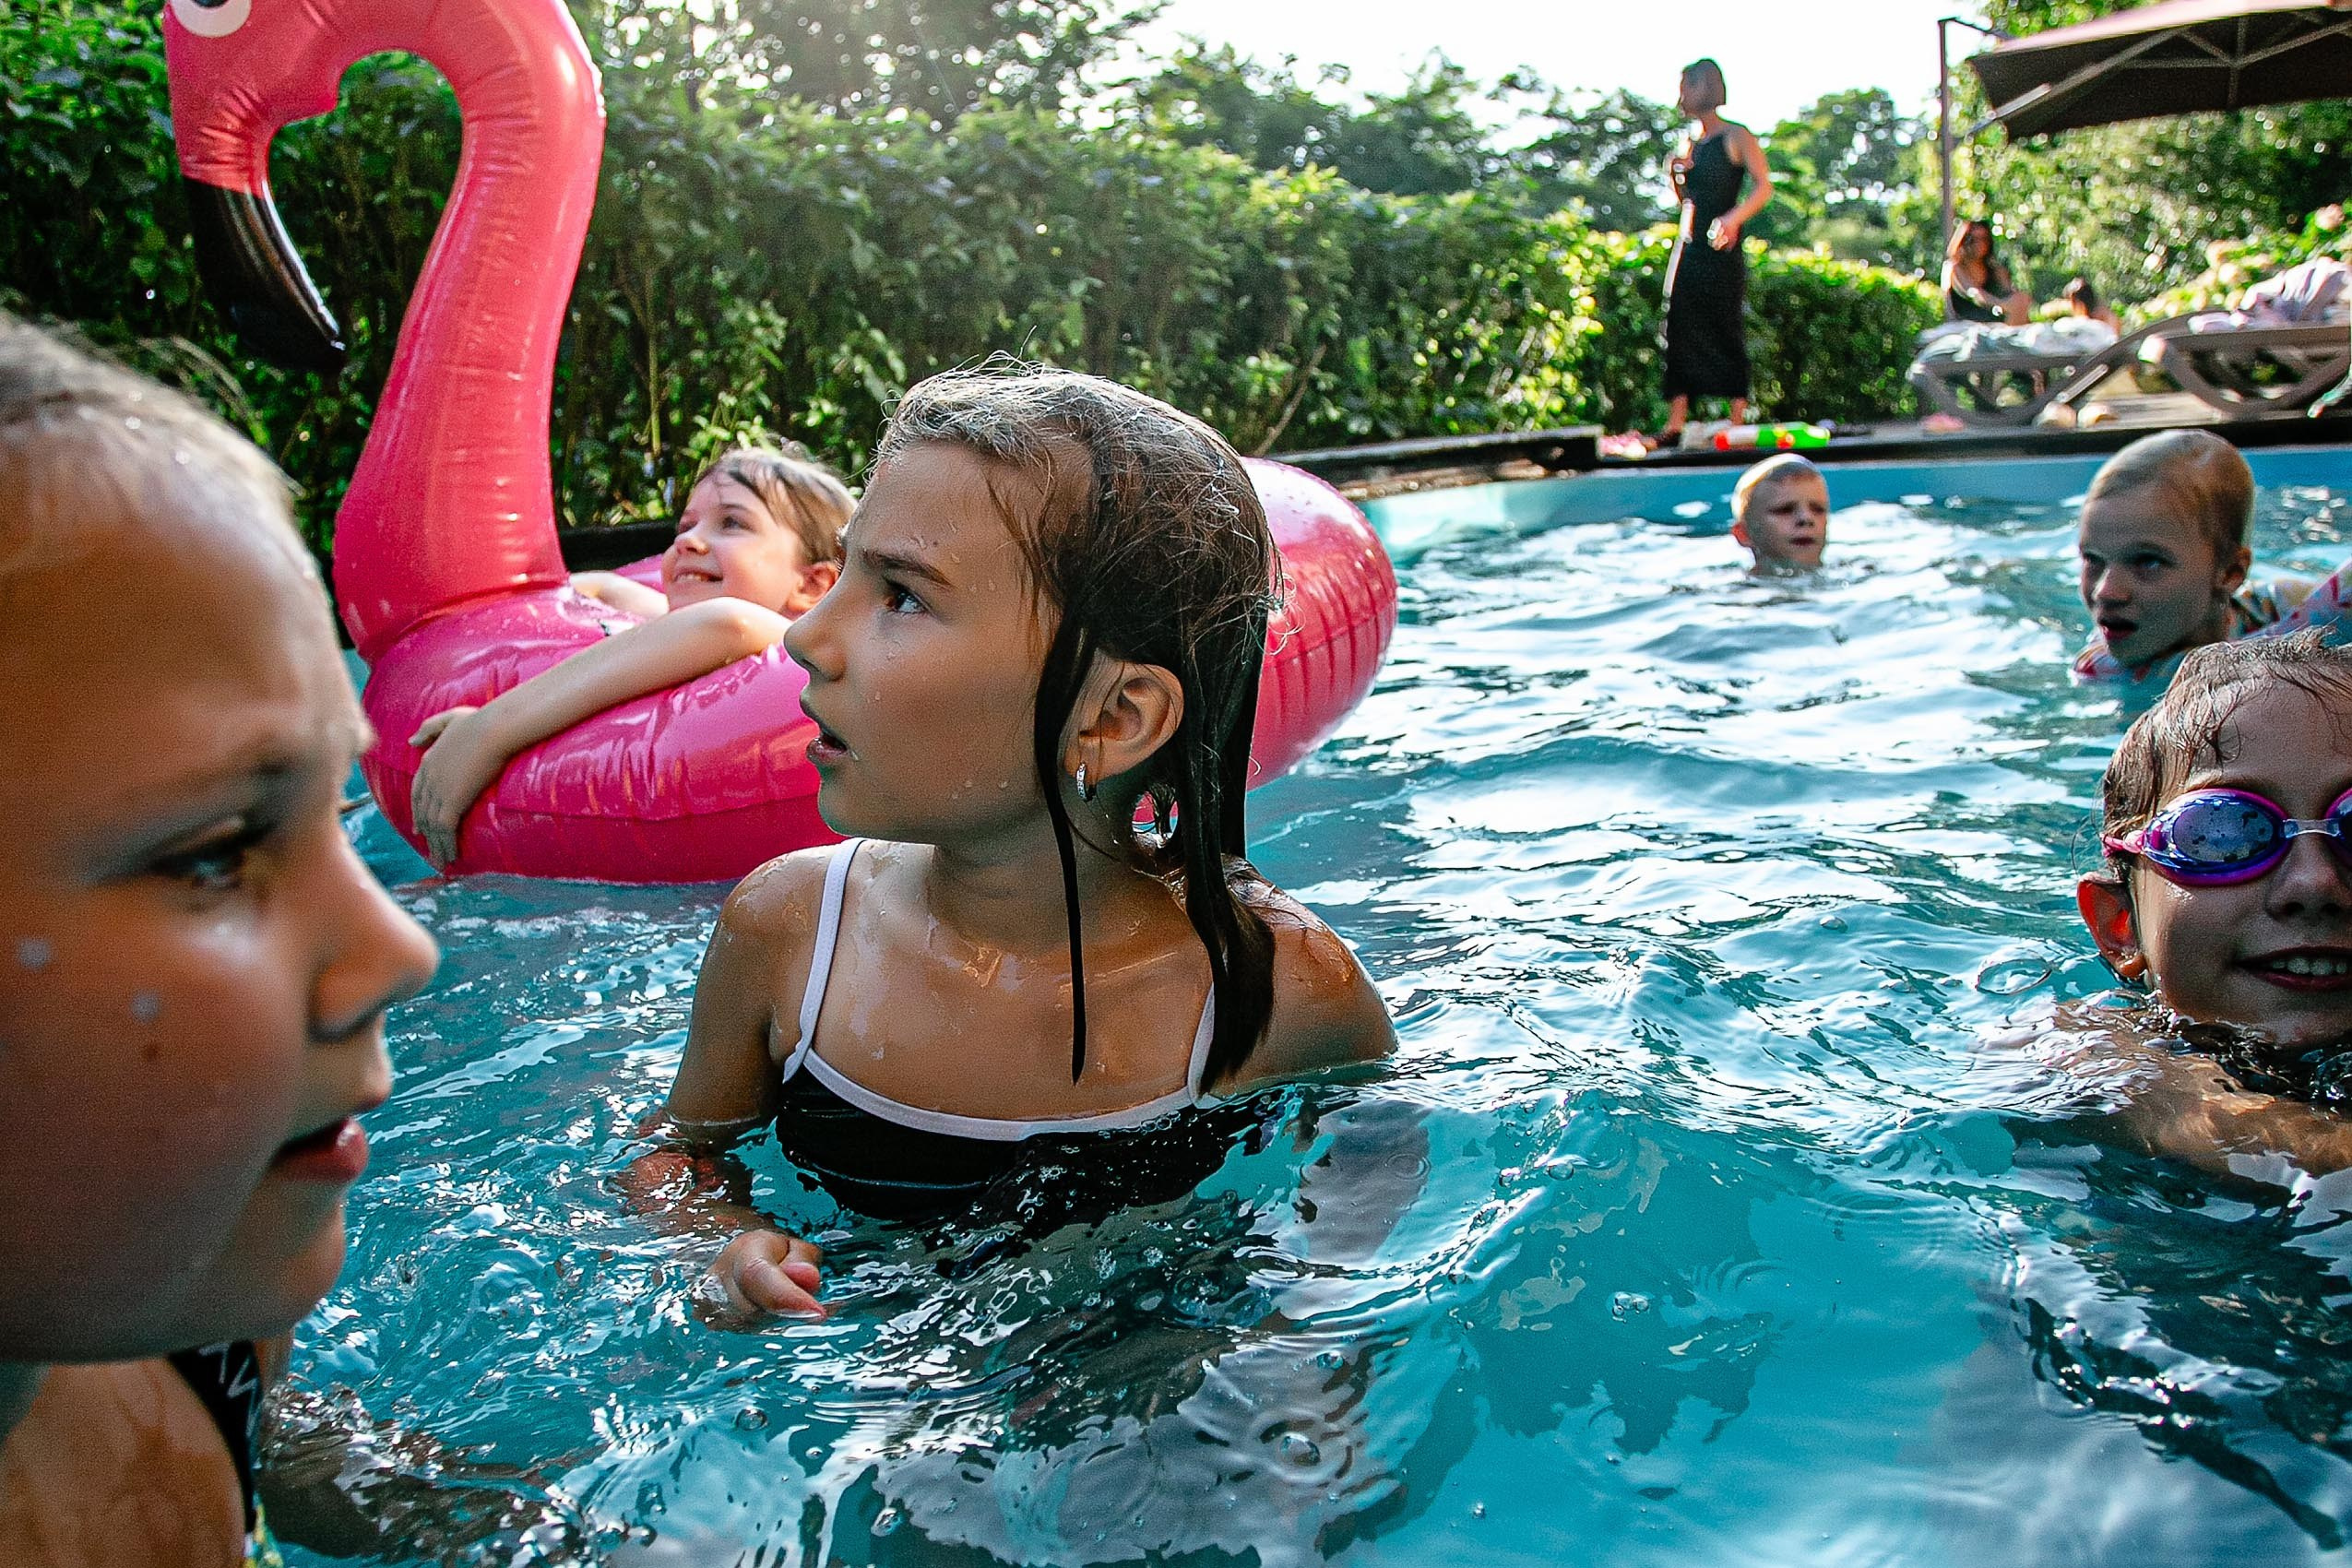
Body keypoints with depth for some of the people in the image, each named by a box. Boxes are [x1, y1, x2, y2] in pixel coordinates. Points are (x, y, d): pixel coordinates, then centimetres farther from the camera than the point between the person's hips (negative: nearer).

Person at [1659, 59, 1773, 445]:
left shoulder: (1736, 137, -3)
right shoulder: (1689, 143, 16)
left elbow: (1764, 187, -11)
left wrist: (1734, 218, -26)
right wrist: (1676, 176, 3)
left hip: (1722, 248, -7)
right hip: (1690, 246, 7)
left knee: (1728, 327, -5)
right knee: (1680, 327, 0)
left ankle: (1738, 419, 0)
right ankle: (1676, 422, 1)